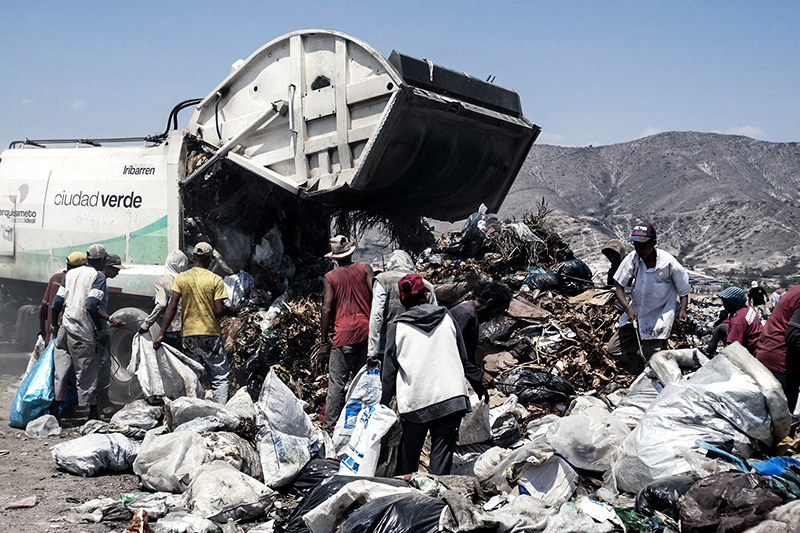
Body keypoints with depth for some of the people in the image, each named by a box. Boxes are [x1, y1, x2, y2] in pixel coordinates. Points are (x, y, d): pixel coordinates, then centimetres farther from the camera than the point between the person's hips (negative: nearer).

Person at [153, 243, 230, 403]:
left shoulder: (180, 278, 1)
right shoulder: (215, 280, -6)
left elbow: (172, 307, -5)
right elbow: (219, 311, -11)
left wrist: (162, 334, -3)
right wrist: (230, 311, 11)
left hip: (188, 335, 3)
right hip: (211, 334, -2)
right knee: (220, 377, 5)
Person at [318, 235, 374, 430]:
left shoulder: (330, 277, 1)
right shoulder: (365, 269, 5)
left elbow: (327, 309, -3)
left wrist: (323, 342, 2)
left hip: (343, 334, -2)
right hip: (366, 331, 2)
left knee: (336, 381, 0)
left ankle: (329, 424, -3)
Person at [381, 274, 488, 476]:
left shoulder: (397, 328, 1)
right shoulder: (446, 317, 6)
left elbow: (389, 371, 4)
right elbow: (463, 357, 12)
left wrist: (383, 404, 13)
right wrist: (477, 383, 25)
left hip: (414, 401, 0)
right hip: (451, 397, 1)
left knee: (408, 452, 14)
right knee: (442, 453, 2)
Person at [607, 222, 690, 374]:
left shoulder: (668, 263, -16)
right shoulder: (632, 259, -10)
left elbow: (683, 289, -2)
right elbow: (619, 286, -7)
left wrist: (682, 310, -16)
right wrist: (628, 309, -21)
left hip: (659, 319, -4)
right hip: (634, 313, 4)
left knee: (652, 359, -9)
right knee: (614, 350, 2)